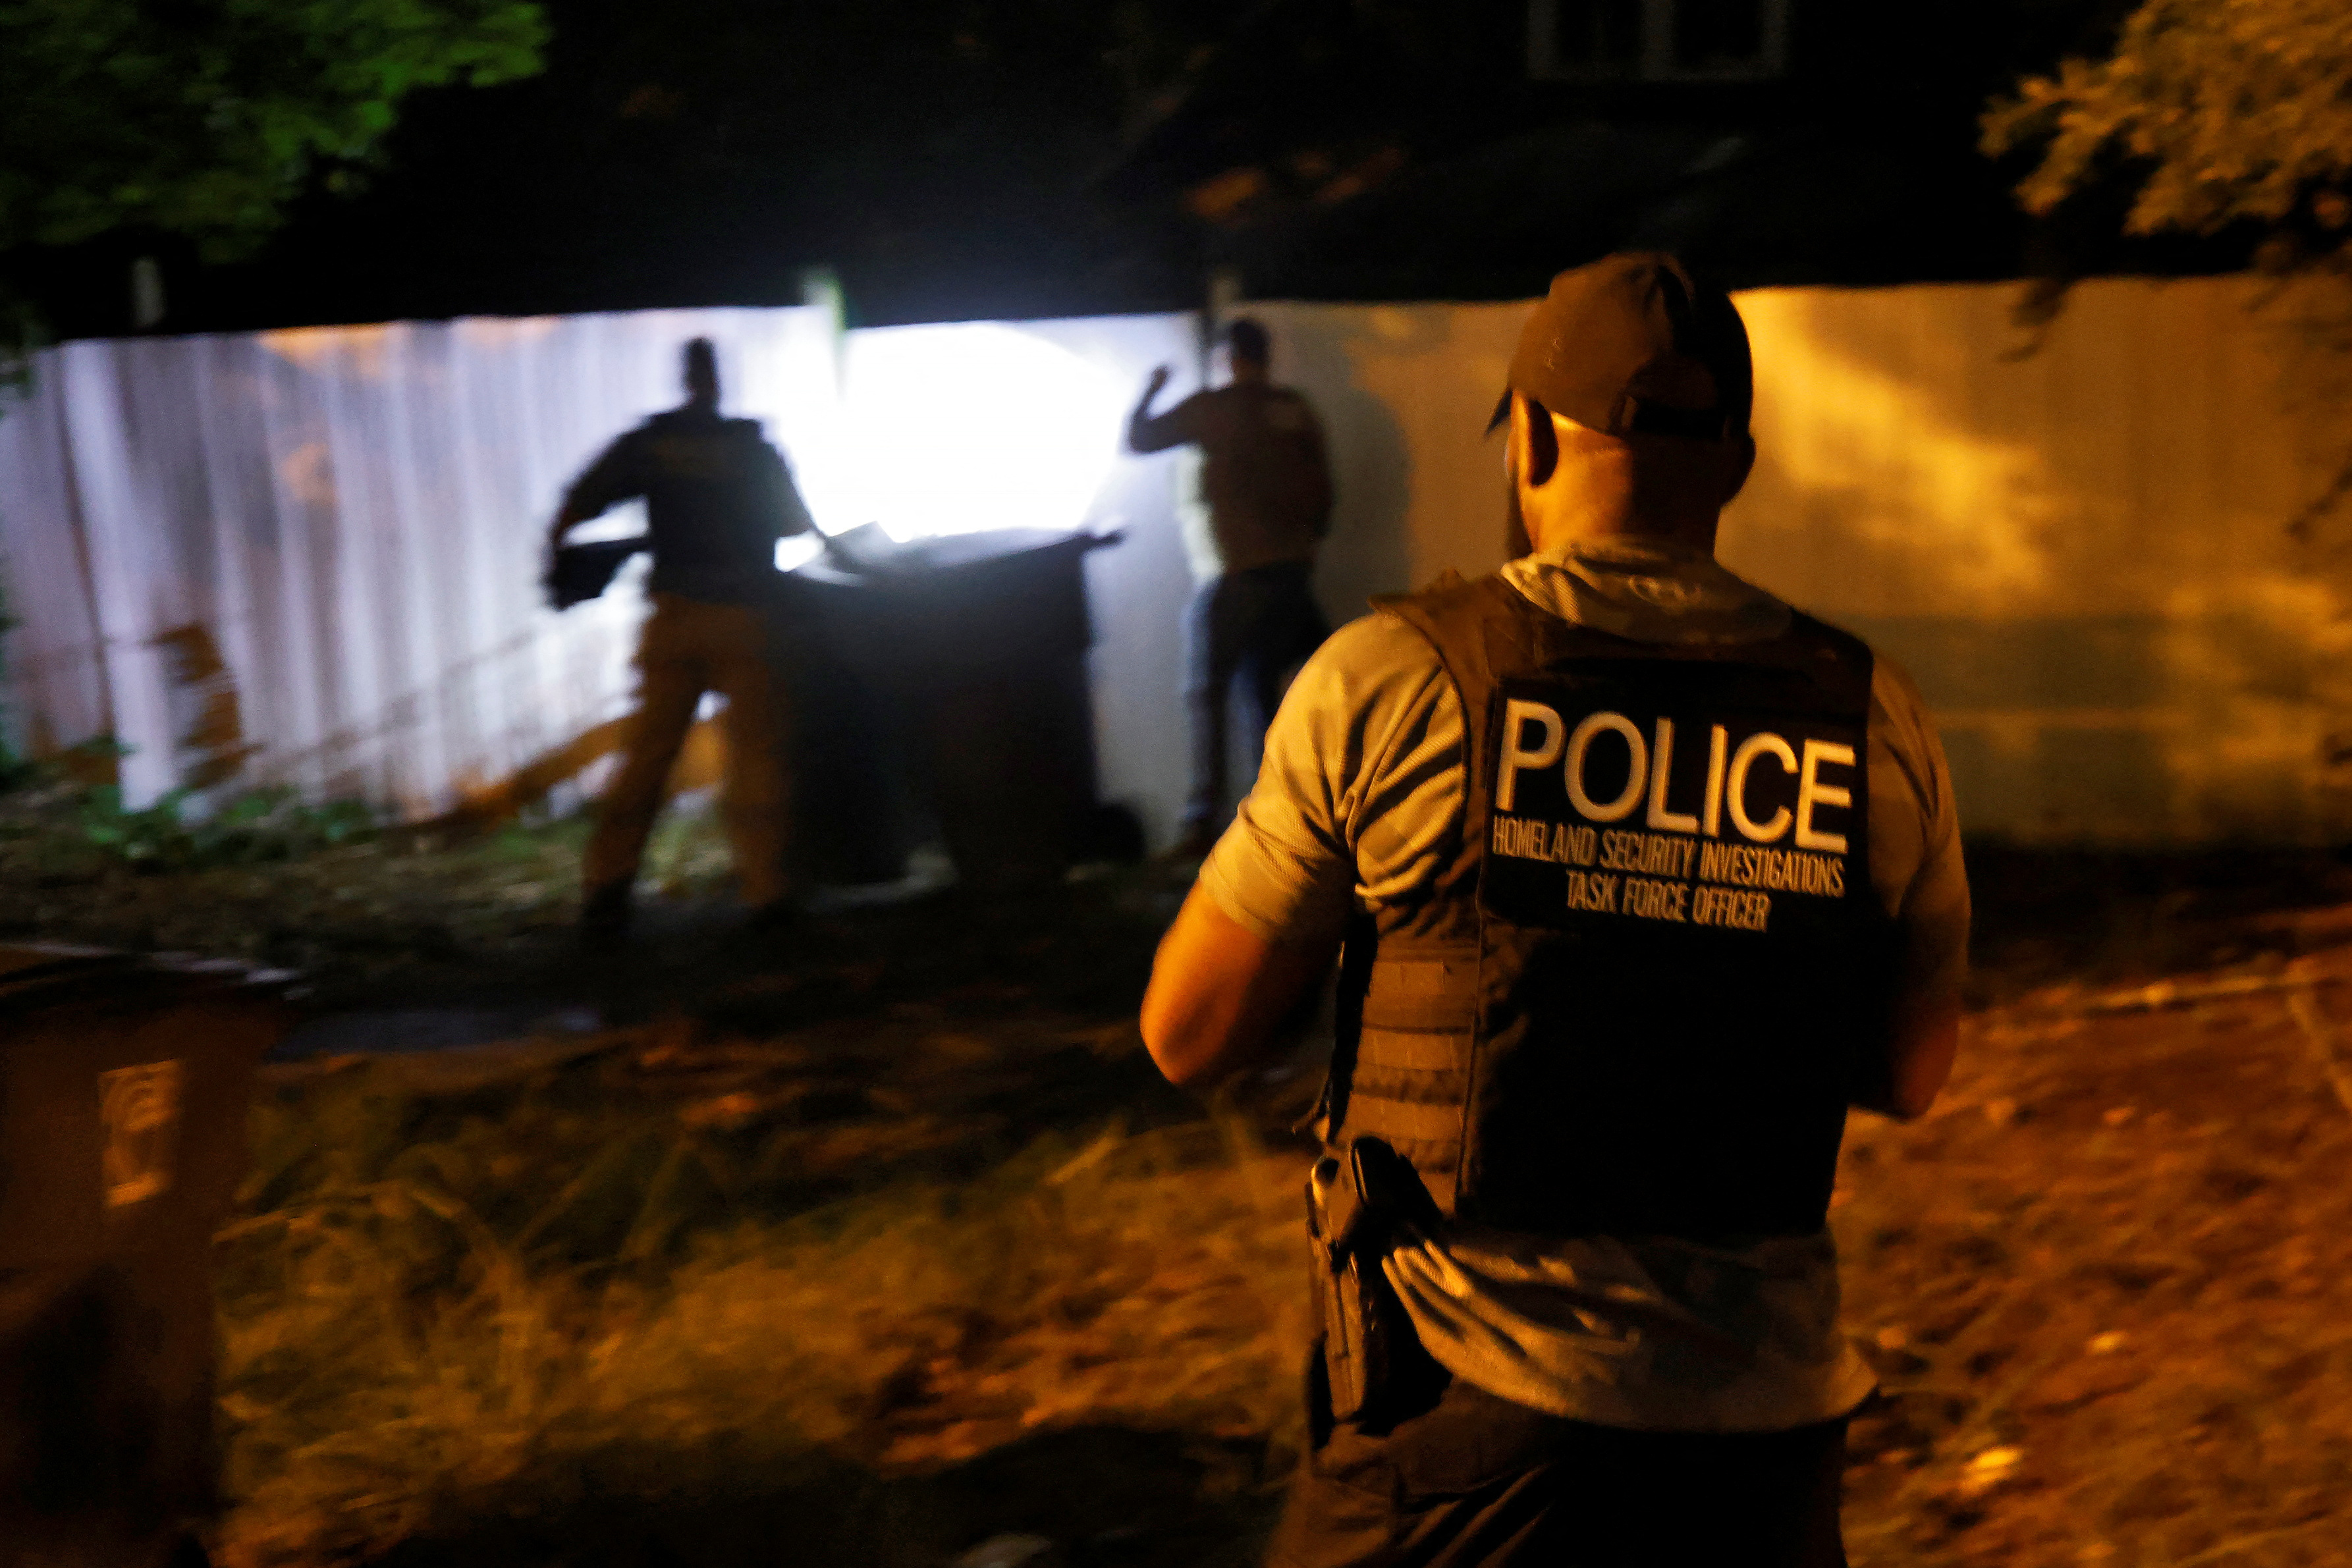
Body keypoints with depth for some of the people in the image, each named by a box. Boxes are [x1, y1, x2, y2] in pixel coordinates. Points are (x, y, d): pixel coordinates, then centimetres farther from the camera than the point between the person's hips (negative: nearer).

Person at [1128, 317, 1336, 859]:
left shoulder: (1211, 407, -7)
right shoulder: (1296, 409, 8)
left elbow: (1138, 439, 0)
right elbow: (1321, 488, 12)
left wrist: (1151, 389, 17)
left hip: (1240, 570, -6)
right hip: (1295, 565, 6)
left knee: (1207, 693, 0)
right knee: (1264, 685, 16)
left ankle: (1203, 821, -5)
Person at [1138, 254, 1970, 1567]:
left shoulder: (1392, 676, -10)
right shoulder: (1876, 717, -1)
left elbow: (1190, 1034, -3)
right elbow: (1910, 1074, 10)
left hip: (1467, 1414, -3)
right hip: (1764, 1428, 4)